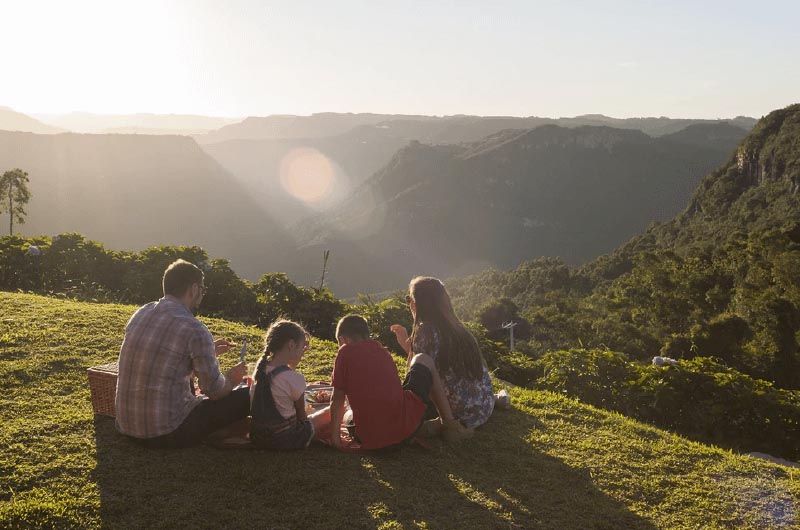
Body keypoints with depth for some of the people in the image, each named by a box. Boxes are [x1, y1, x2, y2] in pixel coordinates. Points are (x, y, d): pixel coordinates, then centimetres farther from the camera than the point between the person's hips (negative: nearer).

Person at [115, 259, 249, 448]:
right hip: (167, 433, -8)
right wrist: (231, 379, 13)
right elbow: (214, 390, -11)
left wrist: (208, 351, 27)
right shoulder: (194, 330, -18)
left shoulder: (140, 314, 4)